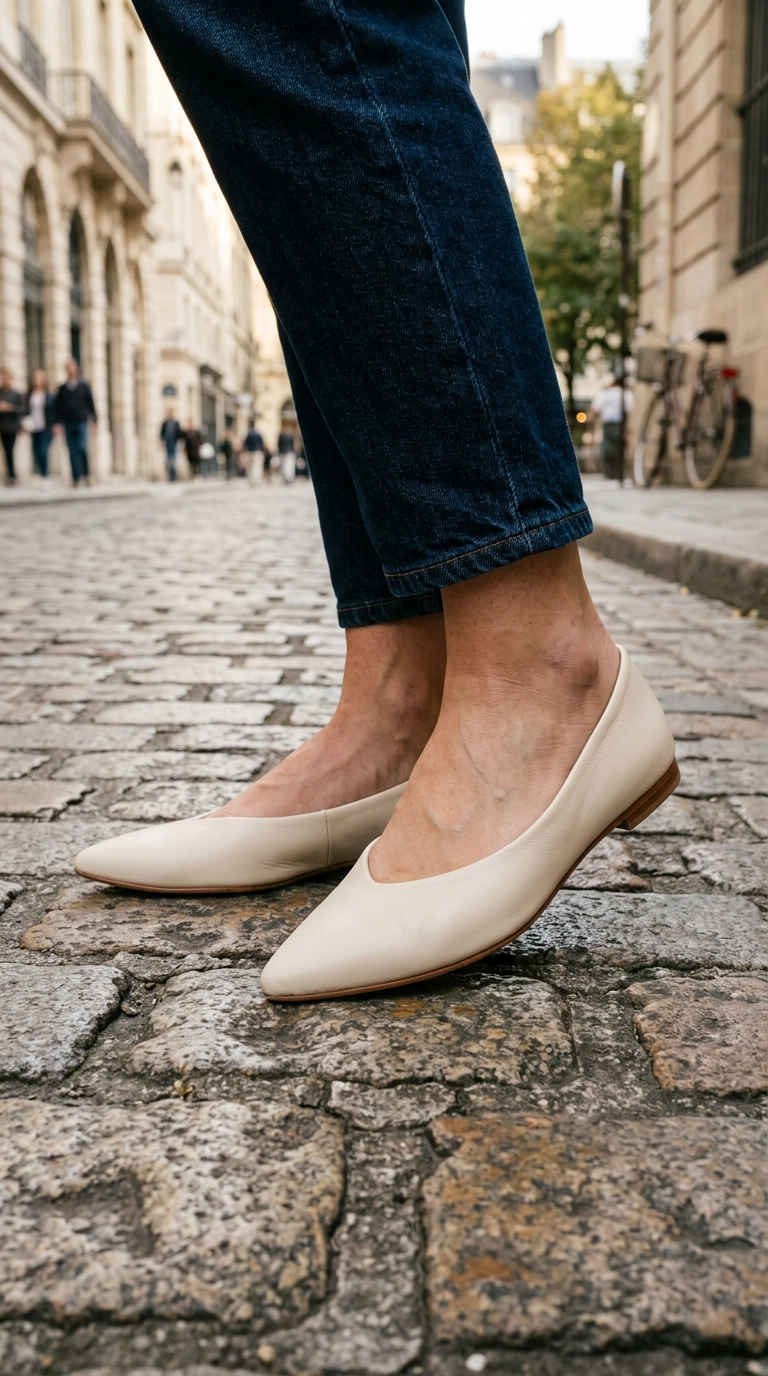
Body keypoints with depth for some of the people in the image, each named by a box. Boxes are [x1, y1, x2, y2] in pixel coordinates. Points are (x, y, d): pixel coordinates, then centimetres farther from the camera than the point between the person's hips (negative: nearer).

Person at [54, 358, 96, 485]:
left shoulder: (83, 386, 6)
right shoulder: (62, 388, 10)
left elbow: (90, 403, 7)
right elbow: (58, 407, 10)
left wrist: (94, 421, 3)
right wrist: (58, 423, 1)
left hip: (81, 423, -2)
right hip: (68, 423, 2)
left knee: (82, 448, -15)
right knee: (72, 452, 1)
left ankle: (86, 473, 4)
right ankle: (76, 478, 6)